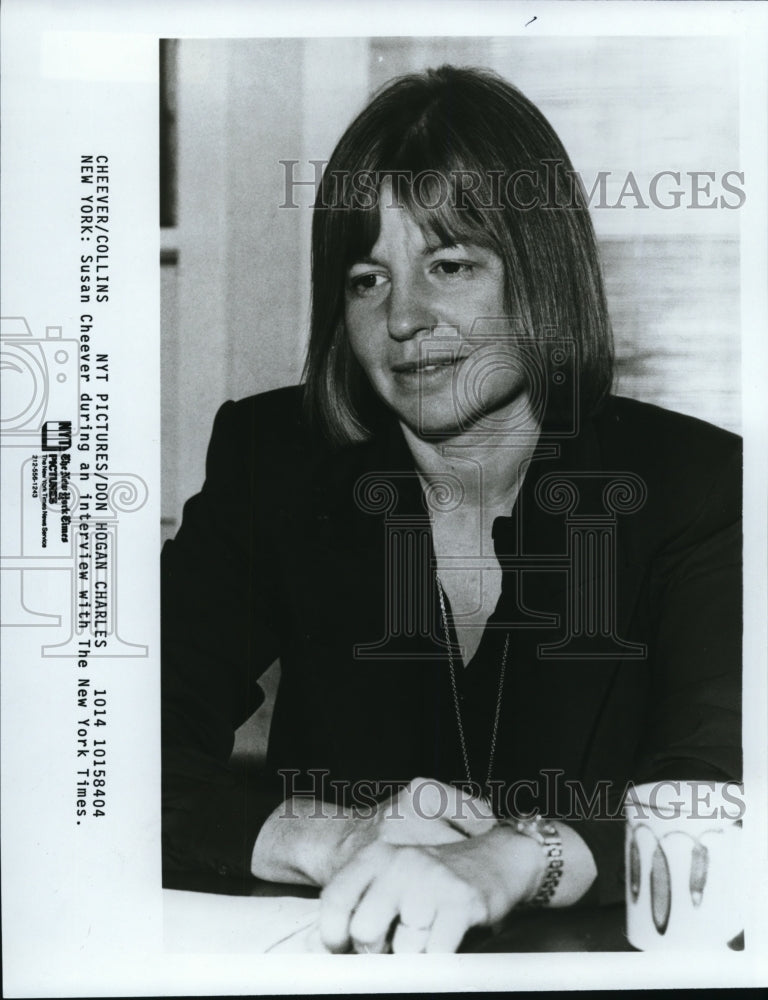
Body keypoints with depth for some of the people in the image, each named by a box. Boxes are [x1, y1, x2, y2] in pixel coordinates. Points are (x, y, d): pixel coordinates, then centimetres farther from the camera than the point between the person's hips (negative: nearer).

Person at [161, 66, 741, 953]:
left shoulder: (696, 482, -5)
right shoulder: (270, 461, -2)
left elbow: (718, 784, -18)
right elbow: (132, 753, -7)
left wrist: (504, 863, -35)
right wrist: (328, 838, -23)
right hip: (322, 948, 2)